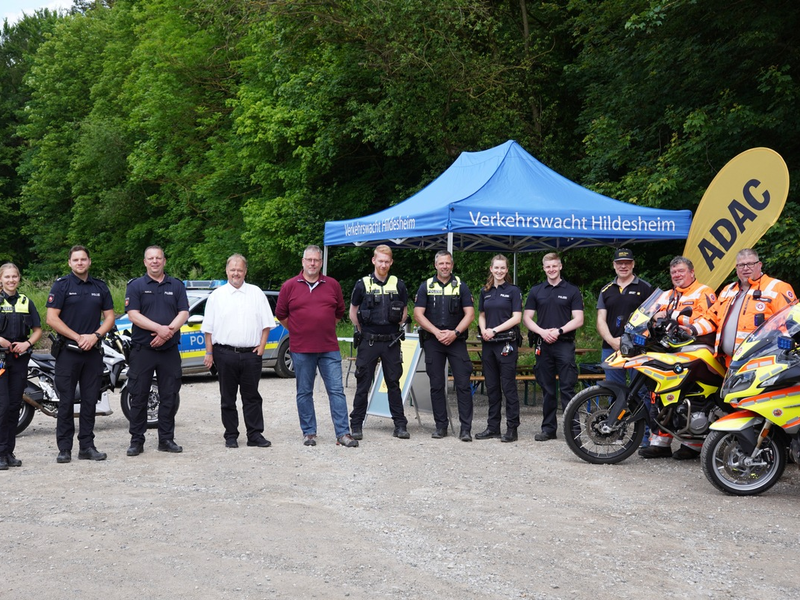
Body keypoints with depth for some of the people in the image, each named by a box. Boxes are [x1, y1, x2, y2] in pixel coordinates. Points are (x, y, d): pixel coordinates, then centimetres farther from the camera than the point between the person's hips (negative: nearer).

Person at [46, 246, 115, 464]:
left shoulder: (100, 287, 12)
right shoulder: (61, 285, 0)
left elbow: (109, 316, 11)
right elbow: (51, 318, -7)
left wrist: (95, 336, -7)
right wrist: (78, 337, -12)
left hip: (93, 351, 4)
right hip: (67, 351, -3)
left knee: (90, 401, 6)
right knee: (66, 401, -1)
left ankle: (86, 446, 12)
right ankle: (64, 448, 4)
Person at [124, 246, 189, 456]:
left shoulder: (177, 286, 11)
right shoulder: (135, 286, 3)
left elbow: (184, 313, 2)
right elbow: (133, 314, -8)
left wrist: (168, 332, -15)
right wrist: (159, 328, -20)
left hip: (169, 350, 2)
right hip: (142, 350, -2)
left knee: (169, 398, 6)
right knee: (138, 397, 1)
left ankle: (166, 439, 15)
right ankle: (136, 441, 9)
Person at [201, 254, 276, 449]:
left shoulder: (256, 293, 9)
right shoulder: (216, 295, 7)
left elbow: (266, 323, 10)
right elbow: (209, 328, 6)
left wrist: (262, 346, -1)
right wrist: (209, 353, 0)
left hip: (251, 353, 0)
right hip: (225, 353, 0)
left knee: (252, 396, 4)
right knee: (227, 398, 5)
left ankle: (255, 434, 9)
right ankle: (231, 435, 13)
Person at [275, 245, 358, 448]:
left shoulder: (333, 285, 6)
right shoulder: (289, 286, 2)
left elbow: (339, 312, 17)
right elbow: (281, 315, 9)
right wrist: (298, 331, 8)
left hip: (329, 348, 1)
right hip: (301, 349, -1)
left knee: (336, 390, -2)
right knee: (304, 392, 7)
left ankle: (343, 433, 0)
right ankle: (309, 433, 17)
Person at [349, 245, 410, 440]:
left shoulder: (398, 285, 6)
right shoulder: (362, 284, 1)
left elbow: (404, 310, 17)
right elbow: (353, 311, 11)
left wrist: (396, 328, 7)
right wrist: (362, 330, 6)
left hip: (391, 342, 2)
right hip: (368, 342, -1)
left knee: (394, 383, 6)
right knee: (363, 384, 2)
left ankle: (400, 425, 11)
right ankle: (356, 425, 9)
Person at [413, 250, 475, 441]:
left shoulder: (461, 286, 6)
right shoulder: (426, 287, 6)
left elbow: (469, 313, 0)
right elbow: (418, 314, 0)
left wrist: (454, 333, -13)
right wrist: (437, 332, -11)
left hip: (456, 340, -1)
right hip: (433, 341, 1)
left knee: (463, 384, -7)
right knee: (436, 385, 4)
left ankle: (466, 428, -5)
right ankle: (440, 426, 13)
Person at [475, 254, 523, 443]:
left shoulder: (513, 291, -3)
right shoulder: (485, 291, 12)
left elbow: (516, 317, -9)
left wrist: (494, 330, -15)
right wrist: (483, 330, -4)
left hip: (506, 344, -5)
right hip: (488, 343, 5)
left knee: (508, 386, -4)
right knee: (491, 386, 9)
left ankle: (512, 428, 1)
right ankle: (493, 427, 16)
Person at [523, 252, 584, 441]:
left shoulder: (572, 291, 5)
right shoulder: (536, 291, 12)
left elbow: (578, 320, -1)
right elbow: (527, 318, 8)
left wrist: (559, 330, -14)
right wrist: (542, 332, -8)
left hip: (565, 344, -3)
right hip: (543, 345, 3)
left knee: (567, 389, -6)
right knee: (547, 389, 8)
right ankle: (548, 428, 15)